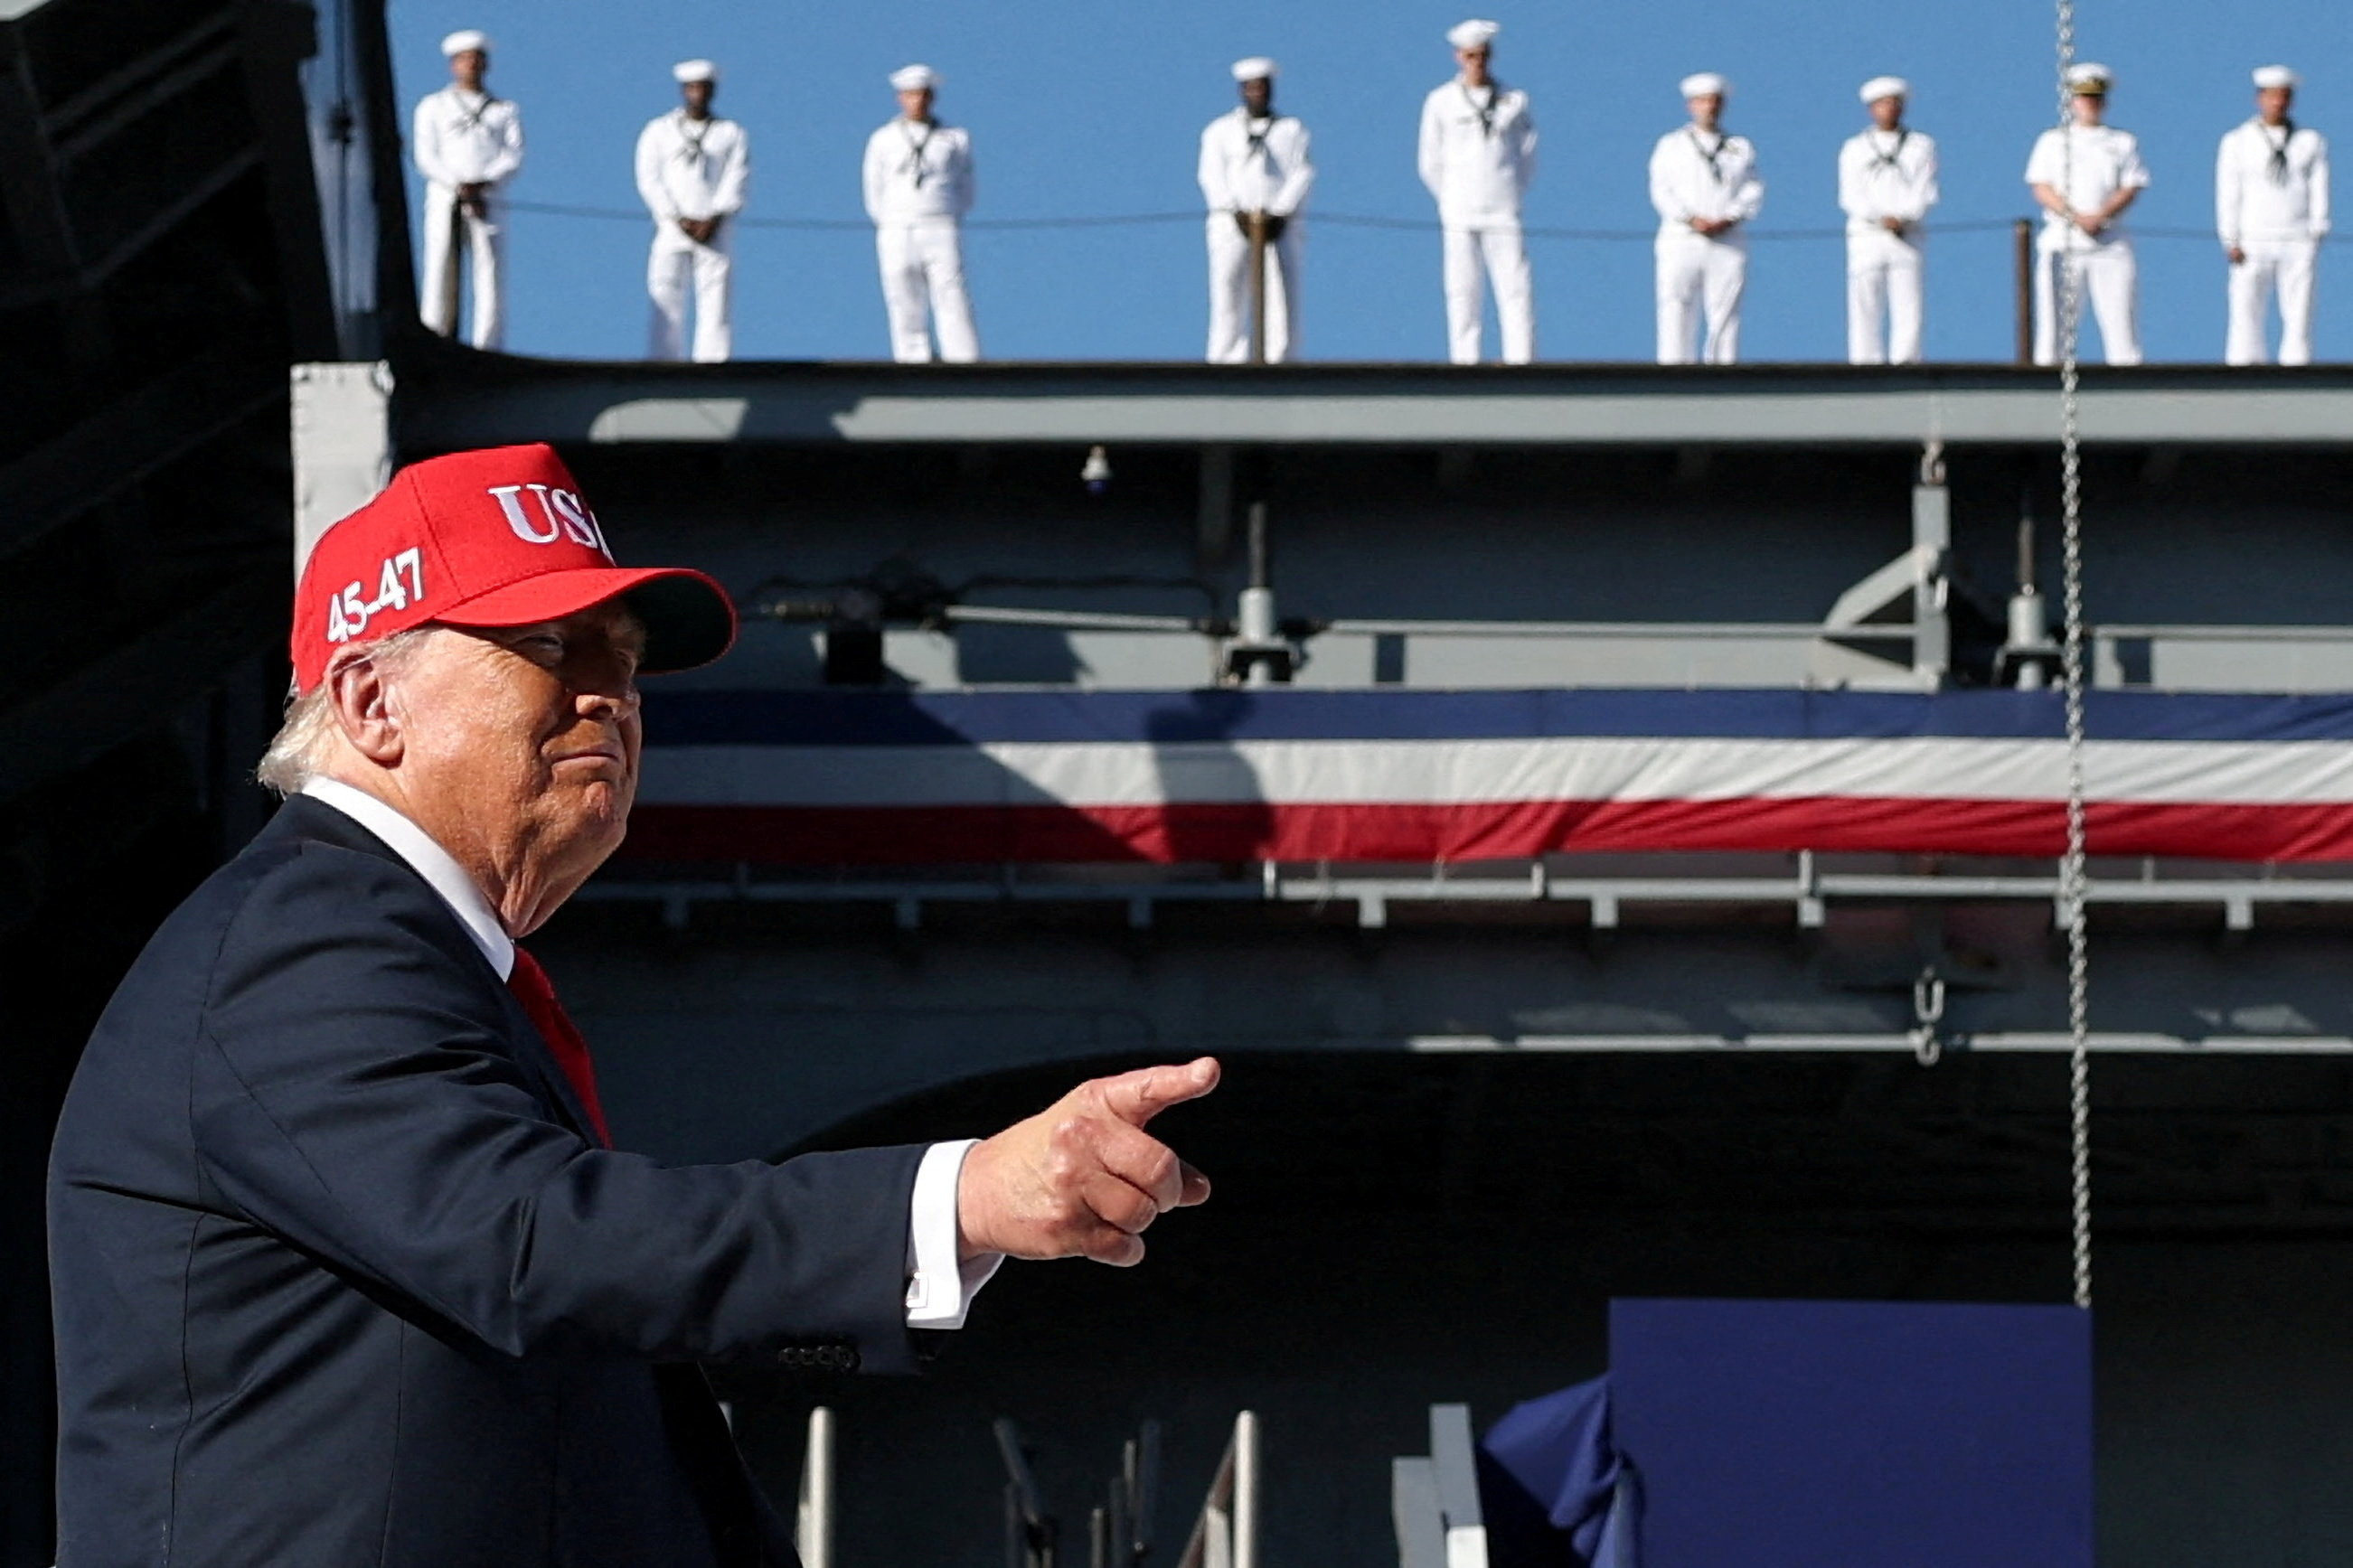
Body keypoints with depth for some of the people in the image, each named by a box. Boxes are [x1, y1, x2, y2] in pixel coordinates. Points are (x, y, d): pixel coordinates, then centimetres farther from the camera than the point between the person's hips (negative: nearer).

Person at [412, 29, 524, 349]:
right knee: (439, 271, -7)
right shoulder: (433, 106, 16)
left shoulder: (505, 111, 18)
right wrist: (460, 186, -12)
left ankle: (486, 348, -11)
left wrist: (482, 184, -12)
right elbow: (425, 156, 4)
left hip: (489, 202, 0)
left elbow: (514, 157, 6)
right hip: (444, 201, 0)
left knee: (490, 273, -9)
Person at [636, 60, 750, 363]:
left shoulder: (732, 134, 14)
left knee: (715, 300, -8)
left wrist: (714, 220, -13)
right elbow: (649, 179, 3)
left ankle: (712, 366, -12)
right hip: (672, 228, 0)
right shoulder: (659, 130, 13)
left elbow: (736, 181, 3)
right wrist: (679, 220, -10)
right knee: (665, 297, -8)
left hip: (716, 231, 0)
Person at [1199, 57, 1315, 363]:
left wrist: (1278, 214, -10)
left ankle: (1276, 359, -12)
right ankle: (1226, 359, -14)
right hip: (1232, 223, 0)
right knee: (1228, 296, -11)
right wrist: (1239, 214, -11)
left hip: (1280, 226, 0)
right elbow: (1212, 176, 4)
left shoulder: (1293, 131, 17)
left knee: (1282, 300, -10)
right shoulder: (1221, 130, 17)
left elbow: (1302, 176, 5)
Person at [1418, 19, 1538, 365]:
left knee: (1516, 287, -8)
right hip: (1460, 217, 0)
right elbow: (1431, 165, 11)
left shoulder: (1514, 101, 8)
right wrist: (1453, 202, 10)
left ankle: (1521, 358, -9)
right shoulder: (1441, 102, 6)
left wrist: (1512, 197, 9)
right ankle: (1464, 359, -1)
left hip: (1503, 214, 0)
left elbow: (1528, 157, 14)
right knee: (1463, 291, -3)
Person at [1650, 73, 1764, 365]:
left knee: (1725, 312, -5)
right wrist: (1692, 219, -12)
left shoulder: (1740, 148, 17)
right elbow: (1662, 191, 3)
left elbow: (1753, 192, 7)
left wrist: (1728, 219, -10)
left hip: (1728, 240, 1)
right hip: (1682, 238, -1)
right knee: (1677, 309, -8)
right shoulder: (1672, 145, 14)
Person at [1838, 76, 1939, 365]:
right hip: (1866, 234, 0)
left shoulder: (1921, 146, 15)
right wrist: (1881, 219, -13)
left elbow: (1924, 192, 5)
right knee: (1865, 307, -7)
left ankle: (1906, 361, -11)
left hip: (1908, 236, 0)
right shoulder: (1855, 149, 15)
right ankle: (1866, 363, -8)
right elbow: (1850, 196, 3)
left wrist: (1903, 218, -14)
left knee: (1908, 306, -9)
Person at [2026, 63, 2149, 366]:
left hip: (2111, 241, 0)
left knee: (2120, 316, -8)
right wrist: (2076, 217, -13)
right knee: (2055, 315, -6)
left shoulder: (2123, 142, 14)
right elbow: (2042, 190, 3)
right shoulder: (2052, 141, 14)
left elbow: (2131, 189, 3)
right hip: (2063, 237, 0)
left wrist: (2101, 216, -15)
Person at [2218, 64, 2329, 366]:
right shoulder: (2237, 142, 9)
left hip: (2298, 243, 1)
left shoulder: (2311, 142, 12)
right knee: (2246, 314, -7)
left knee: (2299, 316, -3)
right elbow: (2227, 194, 4)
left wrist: (2317, 232, -5)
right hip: (2252, 244, -1)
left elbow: (2319, 190, 8)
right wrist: (2231, 241, -5)